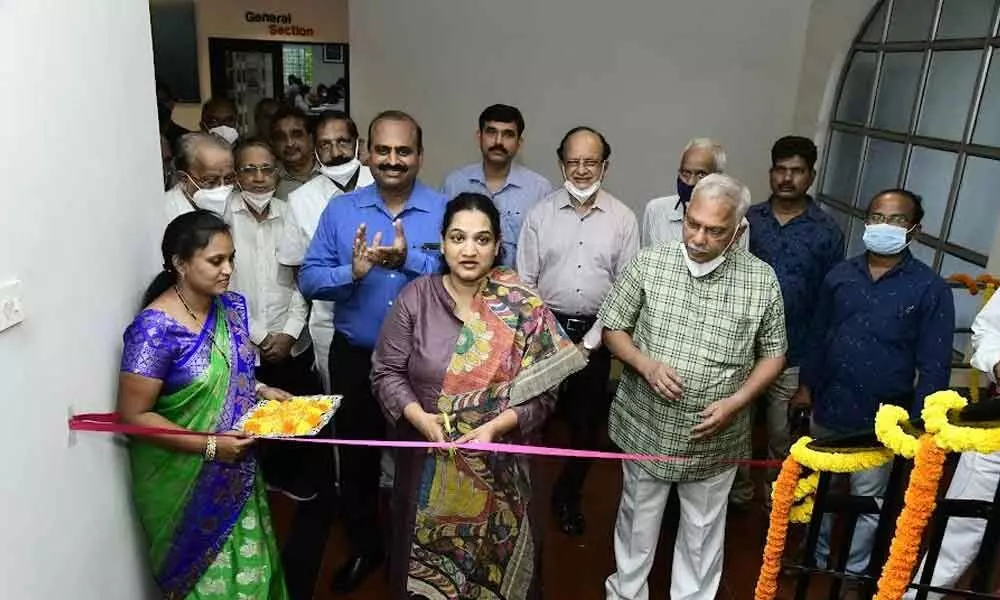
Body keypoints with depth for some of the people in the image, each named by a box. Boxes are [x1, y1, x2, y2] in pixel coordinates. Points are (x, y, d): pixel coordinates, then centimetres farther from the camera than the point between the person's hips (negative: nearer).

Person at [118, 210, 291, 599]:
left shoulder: (231, 307, -2)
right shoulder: (155, 329, -23)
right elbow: (134, 415, -21)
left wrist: (259, 390, -4)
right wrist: (209, 445, -24)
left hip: (237, 471, 6)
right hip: (184, 480, -6)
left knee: (249, 569, 20)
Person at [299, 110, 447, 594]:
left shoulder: (445, 211, -7)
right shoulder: (340, 210, -1)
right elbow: (308, 279, -6)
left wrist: (409, 259, -30)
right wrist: (352, 272, -25)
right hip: (355, 358, 2)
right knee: (356, 457, 18)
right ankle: (363, 546, 42)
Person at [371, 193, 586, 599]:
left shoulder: (523, 307, -9)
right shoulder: (415, 298, -6)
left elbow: (542, 392, -8)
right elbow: (386, 372, -3)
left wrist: (496, 426, -22)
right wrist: (419, 417, -18)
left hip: (498, 464, 0)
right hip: (427, 461, 1)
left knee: (494, 560, 19)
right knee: (429, 561, 19)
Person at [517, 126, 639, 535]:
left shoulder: (623, 218, -2)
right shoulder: (540, 213, -1)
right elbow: (524, 282, -1)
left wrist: (591, 339, -8)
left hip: (595, 333, 1)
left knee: (587, 422, 10)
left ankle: (568, 496, 33)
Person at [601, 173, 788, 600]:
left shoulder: (762, 281, -8)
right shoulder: (649, 263, -10)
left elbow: (773, 354, 1)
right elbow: (612, 328, -1)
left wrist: (736, 402, -14)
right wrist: (645, 364, -20)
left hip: (715, 439, 0)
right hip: (646, 429, 0)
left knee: (702, 532, 19)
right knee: (637, 523, 20)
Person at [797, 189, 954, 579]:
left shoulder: (930, 289, -10)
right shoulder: (840, 275, 1)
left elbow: (934, 365, -9)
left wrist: (918, 423, -11)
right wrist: (806, 385, 9)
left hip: (881, 419, -3)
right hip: (828, 408, 4)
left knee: (867, 500, 13)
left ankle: (853, 571, 35)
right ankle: (817, 555, 41)